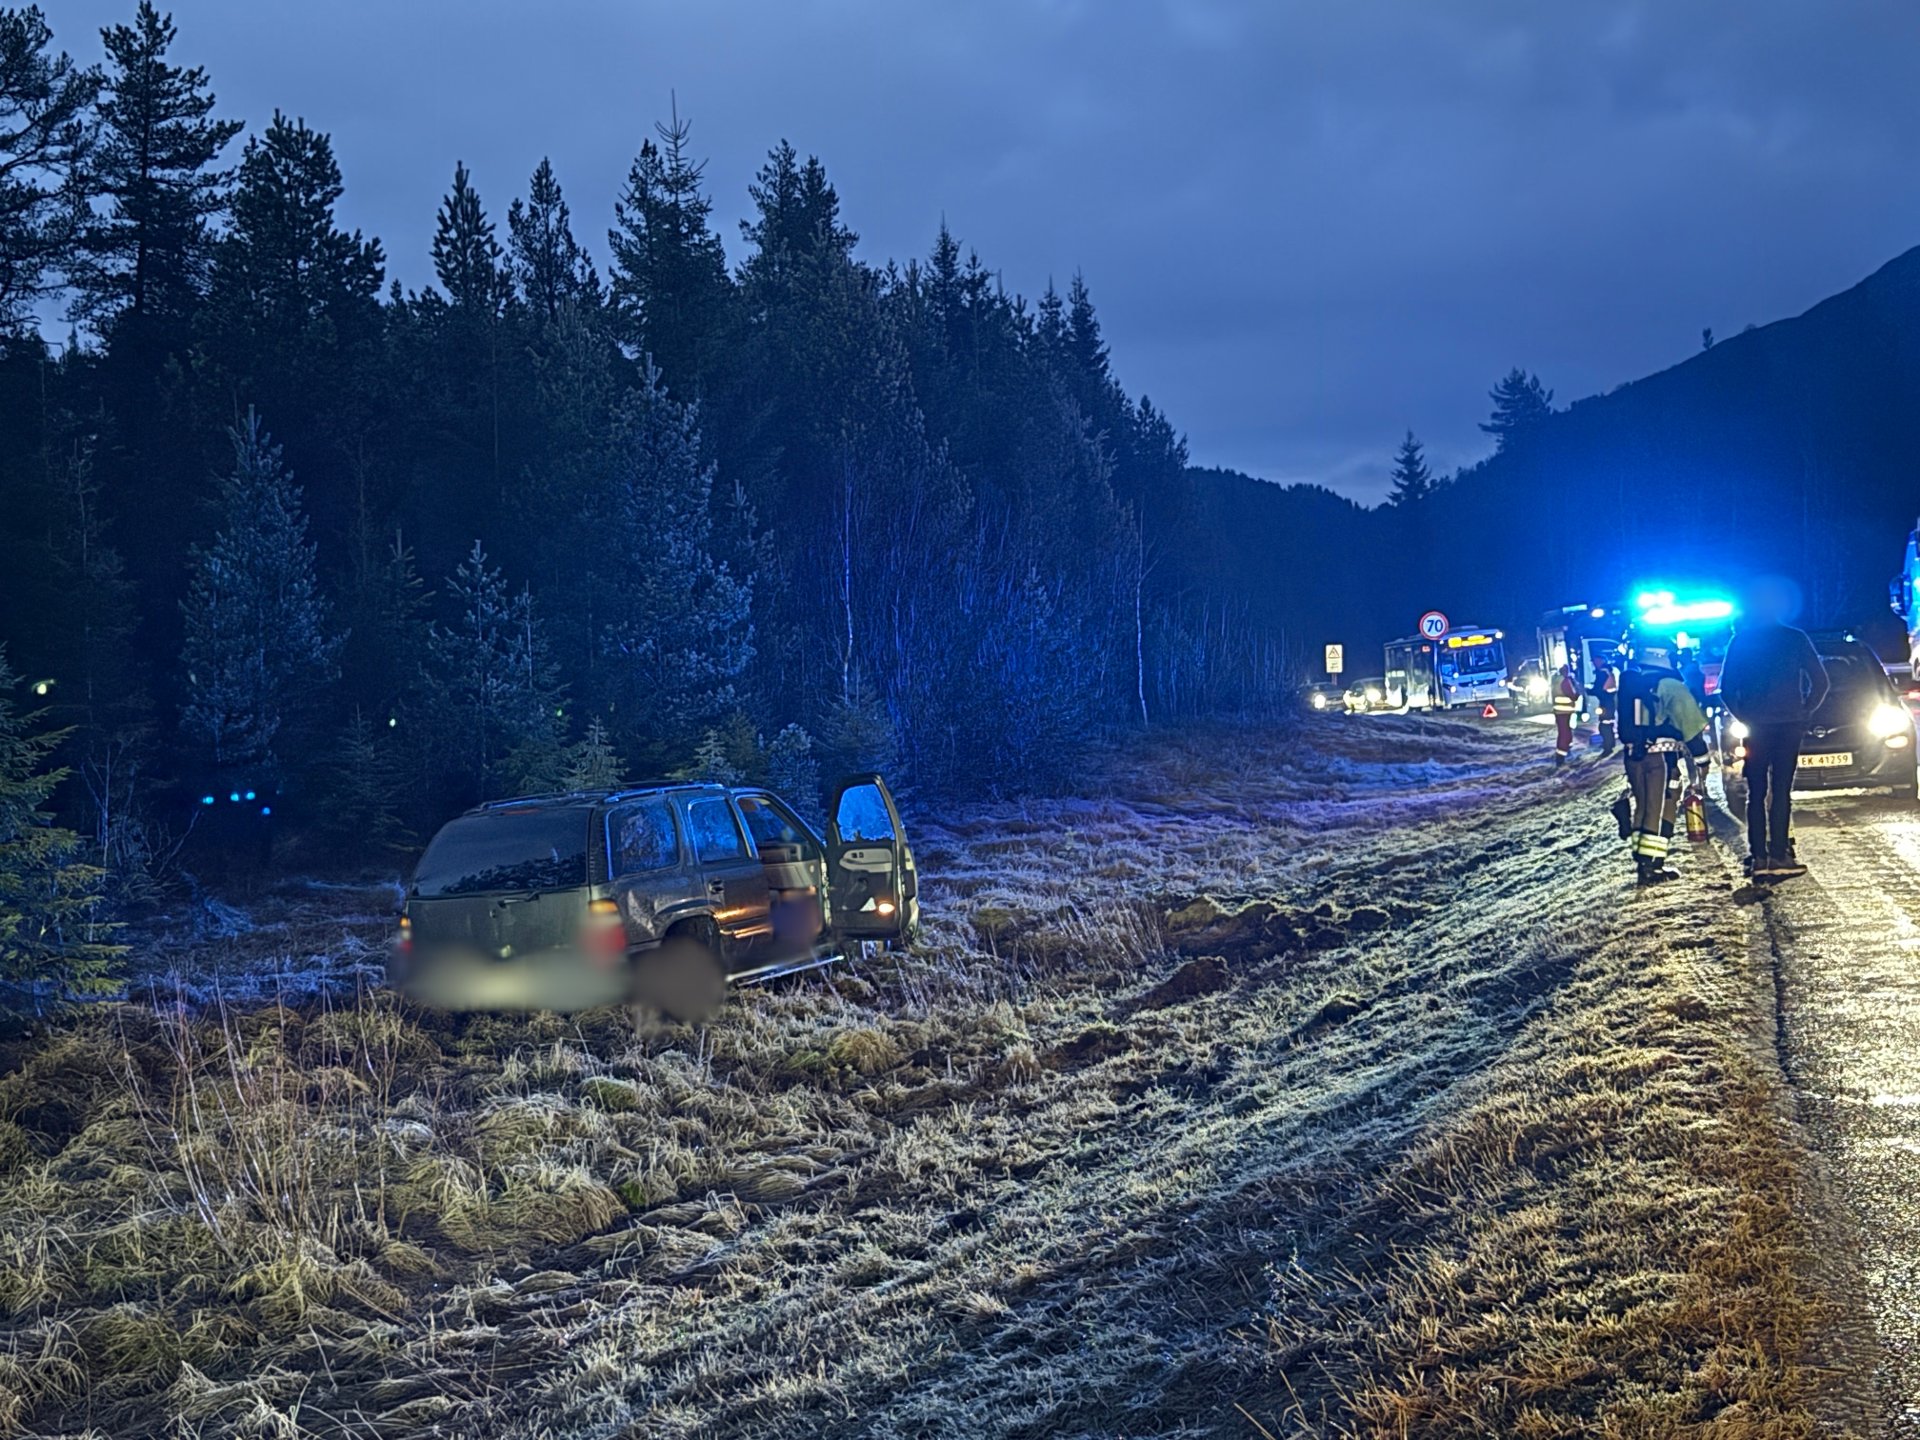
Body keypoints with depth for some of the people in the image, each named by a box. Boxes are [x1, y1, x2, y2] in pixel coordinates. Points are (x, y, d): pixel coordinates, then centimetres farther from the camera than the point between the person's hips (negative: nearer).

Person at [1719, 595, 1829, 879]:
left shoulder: (1741, 640, 2)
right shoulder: (1796, 639, 0)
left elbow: (1727, 688, 2)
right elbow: (1820, 682, -1)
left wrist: (1743, 716, 10)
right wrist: (1805, 712, 7)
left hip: (1756, 727, 1)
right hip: (1789, 725, -1)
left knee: (1756, 793, 5)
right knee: (1781, 791, 0)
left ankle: (1758, 858, 0)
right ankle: (1778, 856, -6)